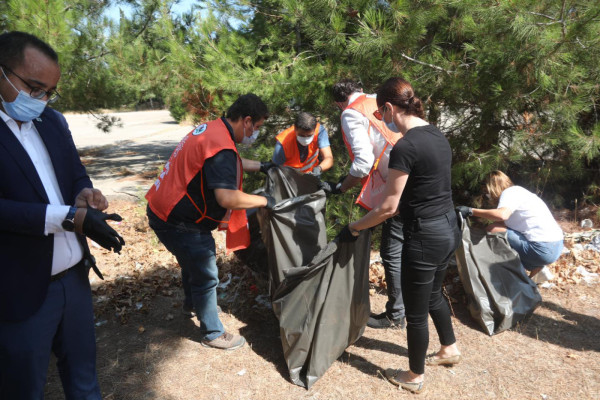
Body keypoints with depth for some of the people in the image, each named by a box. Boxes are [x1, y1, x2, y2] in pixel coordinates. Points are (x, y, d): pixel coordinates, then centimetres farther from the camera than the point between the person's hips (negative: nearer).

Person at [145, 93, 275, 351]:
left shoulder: (211, 128, 5)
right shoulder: (221, 146, -28)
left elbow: (227, 164, 23)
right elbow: (228, 198, -34)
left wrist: (262, 166, 23)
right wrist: (264, 201, -20)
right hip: (178, 222, -10)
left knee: (193, 263, 31)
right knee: (206, 276, 5)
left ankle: (195, 304, 56)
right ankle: (213, 334, 24)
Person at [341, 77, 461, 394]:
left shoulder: (405, 146, -22)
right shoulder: (436, 135, 5)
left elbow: (389, 207, -18)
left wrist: (353, 228, -3)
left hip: (425, 237, -9)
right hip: (448, 230, 9)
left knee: (415, 312, 12)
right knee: (433, 295, 30)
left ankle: (415, 377, 33)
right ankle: (450, 349, 52)